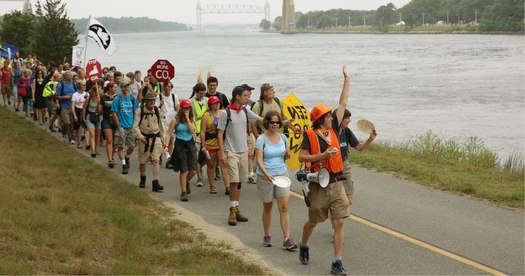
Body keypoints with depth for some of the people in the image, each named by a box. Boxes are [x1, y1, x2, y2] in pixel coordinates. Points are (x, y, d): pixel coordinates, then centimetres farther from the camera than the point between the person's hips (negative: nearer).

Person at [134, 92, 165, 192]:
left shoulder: (156, 110, 5)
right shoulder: (139, 111, -7)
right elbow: (135, 126, -12)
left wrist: (161, 138, 21)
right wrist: (140, 136, -28)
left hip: (155, 138, 2)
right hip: (144, 139, -2)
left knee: (156, 160, -11)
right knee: (142, 161, 10)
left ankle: (155, 183, -16)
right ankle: (142, 178, 38)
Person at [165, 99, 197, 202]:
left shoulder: (192, 119, 5)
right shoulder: (175, 120, -5)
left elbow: (192, 130, -11)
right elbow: (168, 134, -4)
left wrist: (187, 118, -12)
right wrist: (166, 145, -15)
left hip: (190, 144, 3)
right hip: (180, 145, -3)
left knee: (193, 171, 0)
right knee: (184, 171, -6)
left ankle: (186, 182, 33)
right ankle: (183, 192, 7)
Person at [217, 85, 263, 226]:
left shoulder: (246, 112, 7)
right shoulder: (226, 113, -9)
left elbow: (261, 119, 6)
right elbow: (220, 133, -7)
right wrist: (221, 152, -13)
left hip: (243, 151, 6)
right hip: (231, 152, -6)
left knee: (239, 181, 10)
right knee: (234, 181, -10)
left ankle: (237, 209, 18)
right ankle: (232, 211, -3)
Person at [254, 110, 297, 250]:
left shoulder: (283, 137, 5)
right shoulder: (261, 139, -8)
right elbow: (259, 160, -15)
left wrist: (287, 154, -6)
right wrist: (267, 174, -29)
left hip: (282, 175, 3)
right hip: (265, 177, -3)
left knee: (284, 208, -5)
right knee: (267, 208, 10)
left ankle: (287, 239, -7)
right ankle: (267, 236, 26)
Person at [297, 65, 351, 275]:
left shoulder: (333, 130, 8)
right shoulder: (309, 135, -6)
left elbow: (343, 104, 14)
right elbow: (301, 157, -11)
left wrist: (347, 79, 16)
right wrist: (323, 155, -19)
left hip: (337, 184, 4)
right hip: (319, 186, -4)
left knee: (339, 222, -4)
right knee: (313, 221, 12)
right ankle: (303, 246, 42)